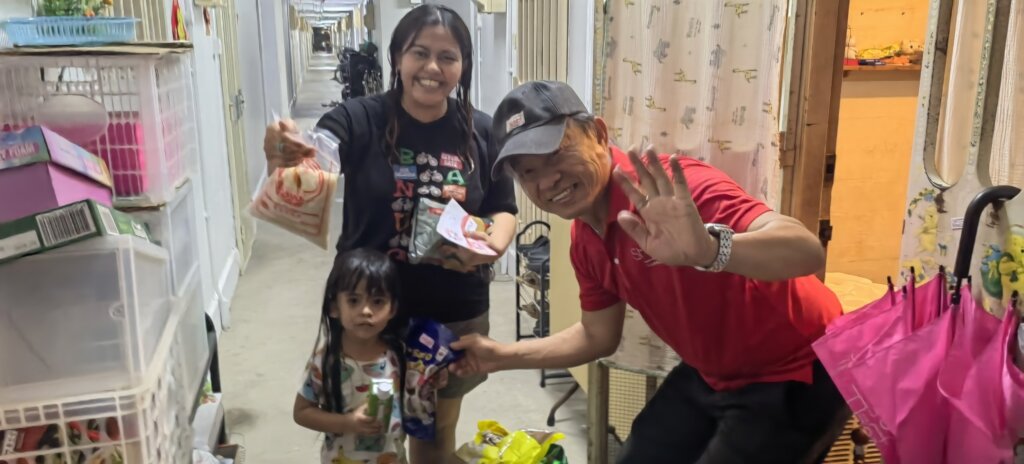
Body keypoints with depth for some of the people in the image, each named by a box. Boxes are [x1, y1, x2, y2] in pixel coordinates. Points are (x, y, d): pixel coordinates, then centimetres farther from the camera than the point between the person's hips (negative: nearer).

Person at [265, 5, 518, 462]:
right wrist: (282, 161, -43)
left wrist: (493, 245, -16)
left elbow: (503, 210, 6)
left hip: (456, 315, 2)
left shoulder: (481, 133, -4)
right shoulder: (358, 120, -12)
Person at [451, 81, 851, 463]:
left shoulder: (668, 189, -29)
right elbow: (598, 336, 10)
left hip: (795, 376, -7)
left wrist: (709, 249, -60)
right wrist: (503, 356, 6)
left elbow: (807, 251, -41)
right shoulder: (584, 243, -3)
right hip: (711, 376, 8)